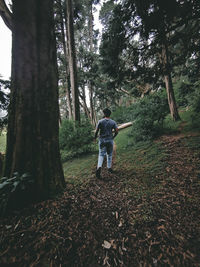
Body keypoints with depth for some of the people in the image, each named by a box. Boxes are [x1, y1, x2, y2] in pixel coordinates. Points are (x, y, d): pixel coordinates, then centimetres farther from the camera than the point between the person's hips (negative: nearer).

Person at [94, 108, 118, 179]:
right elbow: (116, 131, -4)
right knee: (109, 155, 17)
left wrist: (95, 137, 9)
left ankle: (99, 167, -13)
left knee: (101, 155, 7)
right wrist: (113, 137, 13)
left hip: (102, 140, -1)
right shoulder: (113, 122, 0)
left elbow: (96, 131, -7)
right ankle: (109, 168, 28)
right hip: (110, 140, 1)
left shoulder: (100, 121, -5)